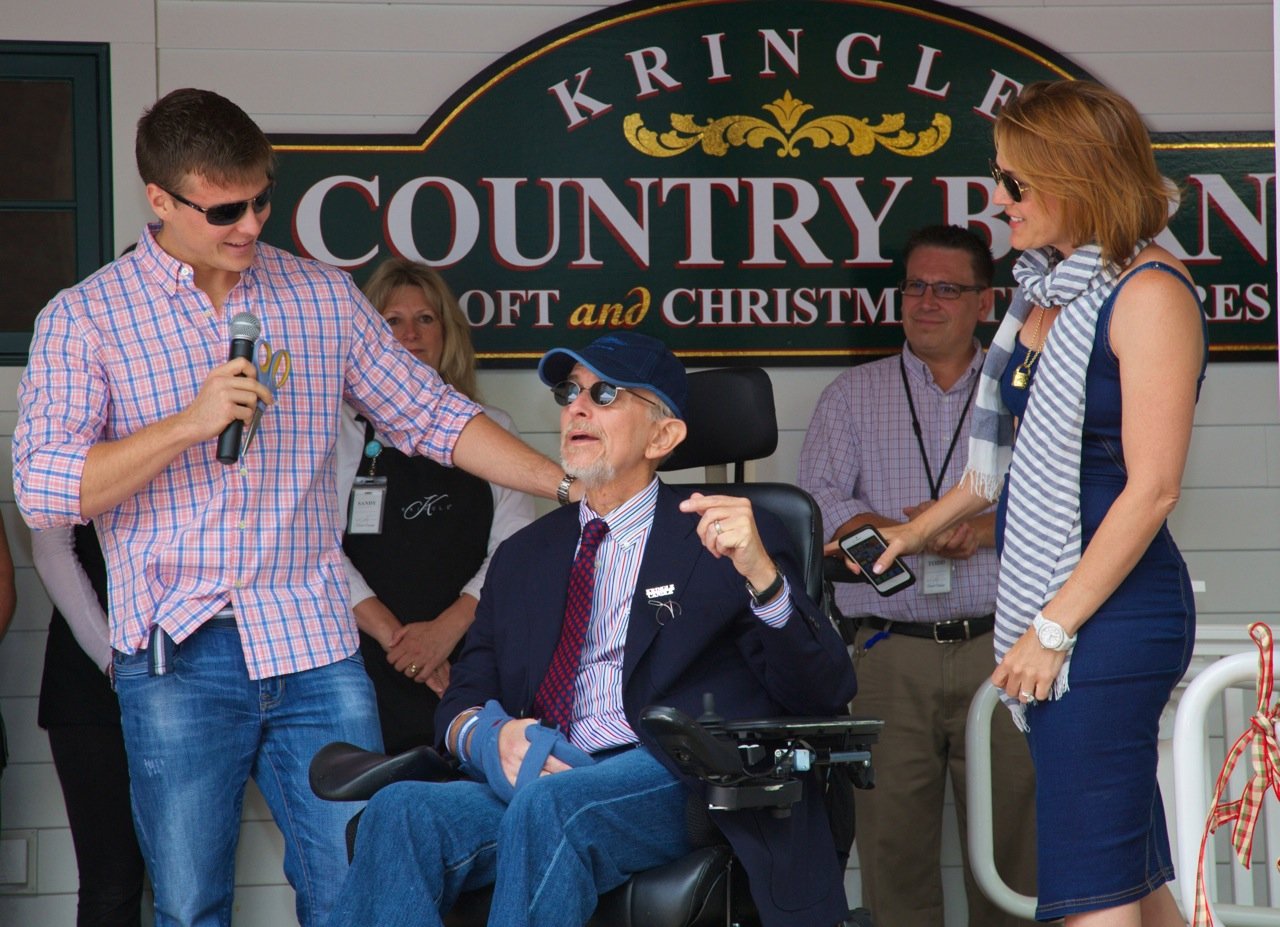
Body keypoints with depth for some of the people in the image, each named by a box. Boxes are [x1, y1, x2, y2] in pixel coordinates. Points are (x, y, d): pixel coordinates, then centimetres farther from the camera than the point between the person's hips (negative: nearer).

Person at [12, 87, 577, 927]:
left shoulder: (323, 296, 10)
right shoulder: (85, 318, 0)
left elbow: (429, 415, 14)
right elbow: (45, 492, -8)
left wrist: (573, 484, 7)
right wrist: (190, 423, -18)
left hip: (315, 646, 2)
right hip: (180, 660, -2)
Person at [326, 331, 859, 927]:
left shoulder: (735, 538, 11)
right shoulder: (523, 556, 25)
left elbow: (825, 695, 1)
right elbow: (461, 704, 21)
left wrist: (761, 575, -18)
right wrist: (490, 735, -5)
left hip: (669, 784, -4)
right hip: (531, 784, 4)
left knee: (547, 807, -36)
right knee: (400, 812, -28)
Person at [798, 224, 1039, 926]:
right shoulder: (851, 396, 13)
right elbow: (817, 503, 1)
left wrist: (989, 526, -15)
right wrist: (902, 532, -16)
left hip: (1000, 651, 0)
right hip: (889, 652, 0)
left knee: (1009, 837, -4)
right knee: (891, 837, -3)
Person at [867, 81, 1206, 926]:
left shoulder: (1149, 295, -13)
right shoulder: (1050, 288, 13)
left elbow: (1151, 489, -17)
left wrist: (1054, 628, -17)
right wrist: (921, 530, 31)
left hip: (1109, 618, -8)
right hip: (1051, 609, 8)